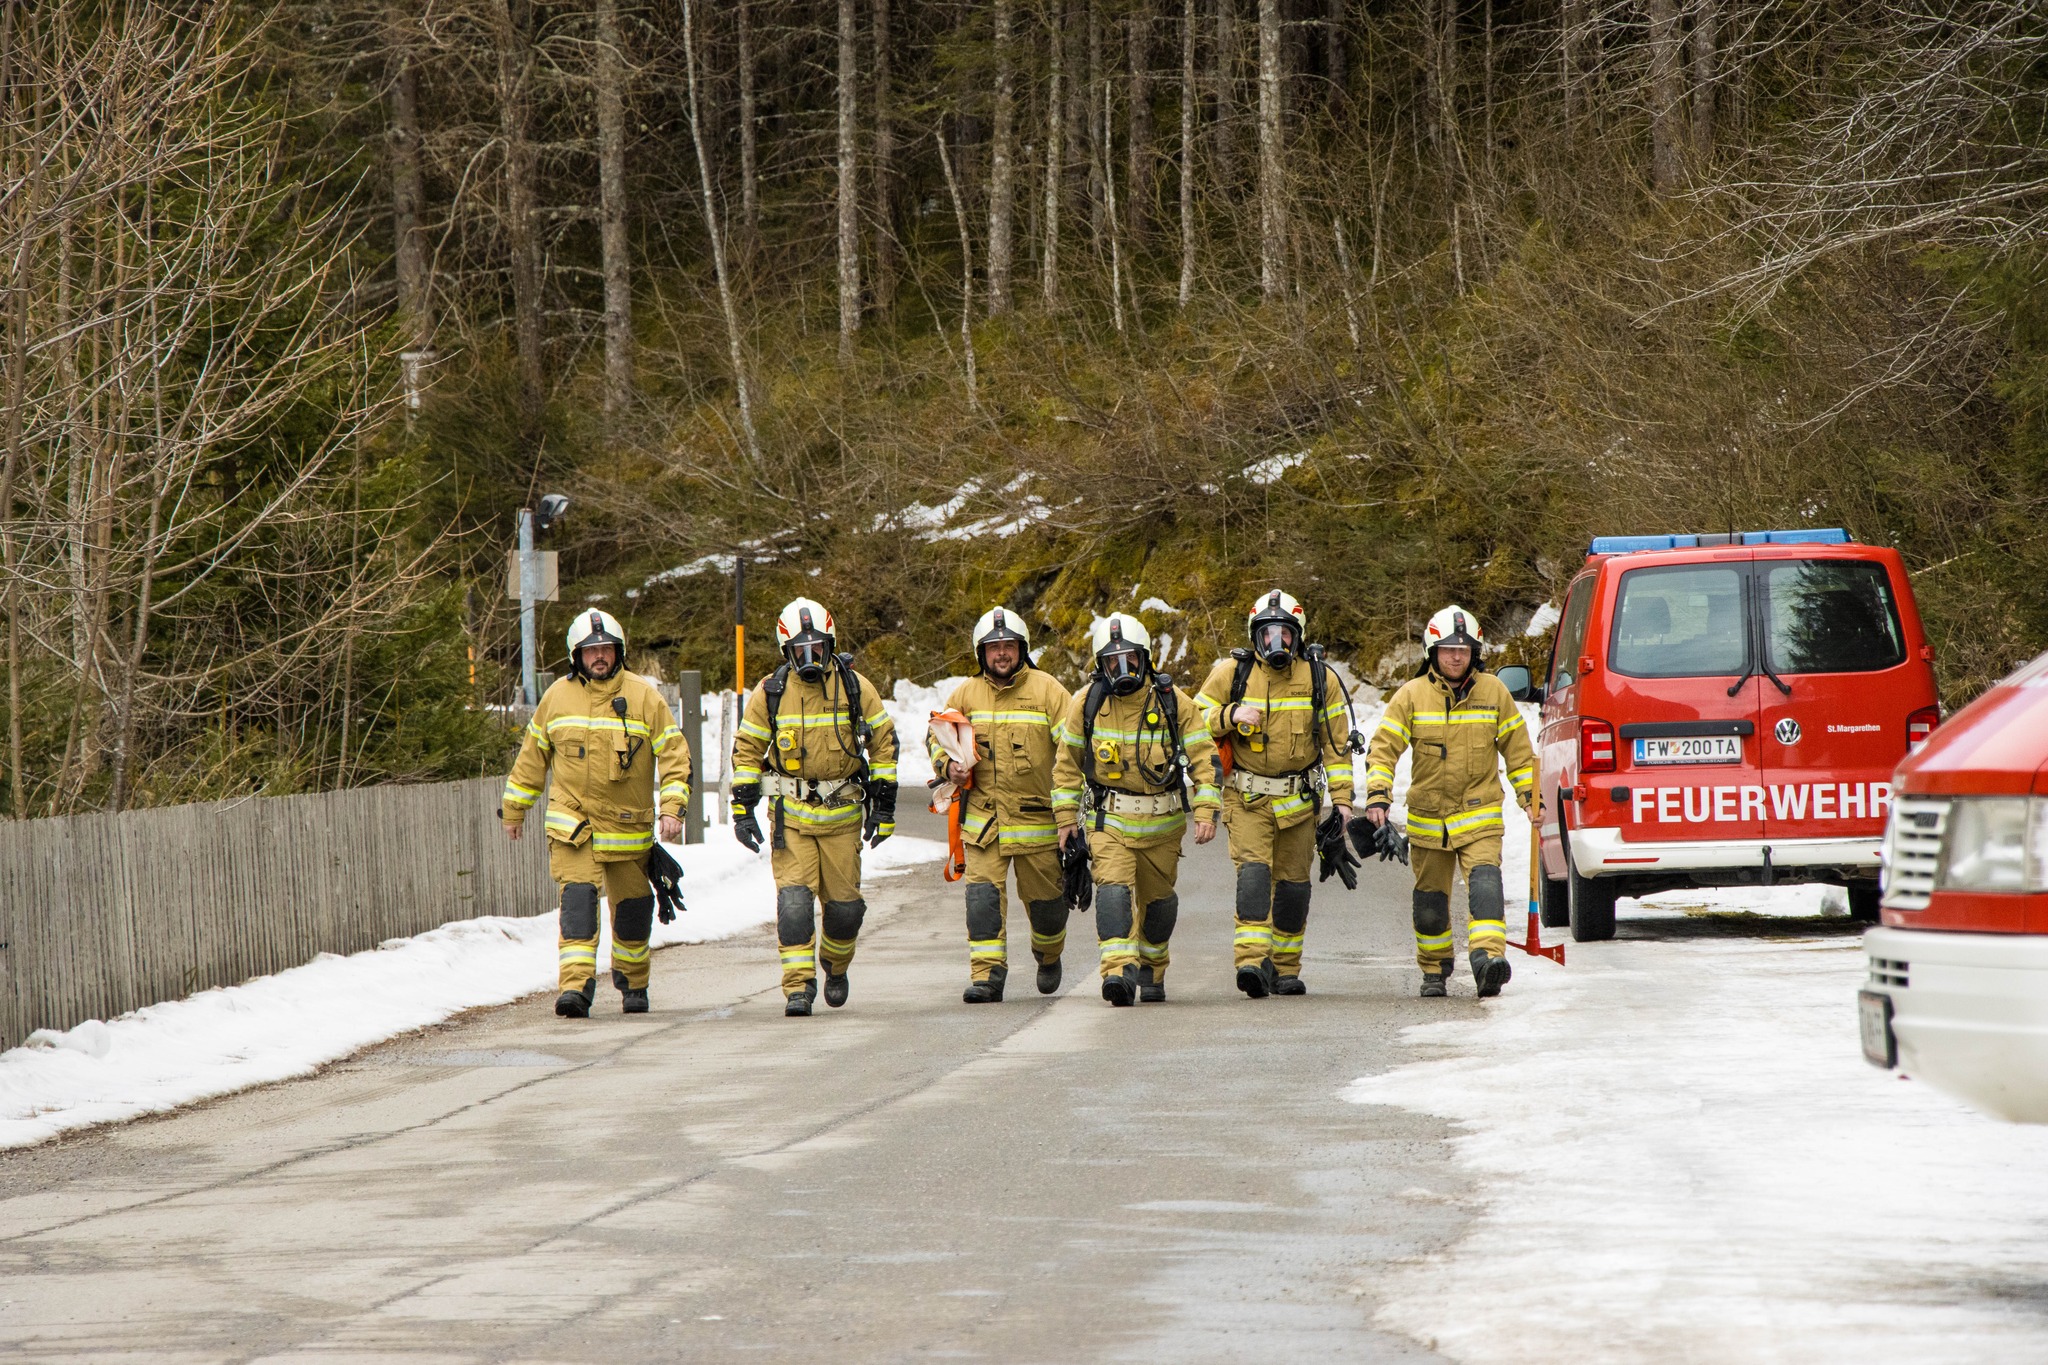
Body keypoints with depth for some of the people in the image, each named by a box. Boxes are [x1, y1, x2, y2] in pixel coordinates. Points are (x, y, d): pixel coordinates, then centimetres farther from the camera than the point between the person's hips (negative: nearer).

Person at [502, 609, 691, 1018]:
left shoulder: (644, 696, -3)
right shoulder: (557, 696, 3)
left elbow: (674, 754, -2)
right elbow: (533, 754, 14)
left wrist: (672, 808, -13)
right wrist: (514, 808, 18)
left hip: (629, 827, 0)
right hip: (573, 826, 0)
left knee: (633, 908, 12)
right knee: (577, 898, -17)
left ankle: (632, 981, 34)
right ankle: (576, 987, -24)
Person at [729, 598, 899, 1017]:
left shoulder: (855, 688, -1)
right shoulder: (769, 693, -1)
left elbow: (883, 743, 6)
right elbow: (747, 750, 6)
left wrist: (883, 806, 3)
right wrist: (742, 809, 0)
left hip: (843, 812, 1)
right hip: (790, 812, -1)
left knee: (844, 903, 5)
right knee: (794, 898, -13)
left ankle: (835, 964, 33)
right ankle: (798, 984, -11)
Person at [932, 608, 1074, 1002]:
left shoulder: (1047, 690, -2)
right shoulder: (966, 694, 5)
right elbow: (939, 737, 19)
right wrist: (947, 764, -4)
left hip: (1038, 818, -1)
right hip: (983, 818, 1)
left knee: (1044, 898, 10)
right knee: (983, 894, -12)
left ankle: (1049, 954, 39)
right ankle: (987, 974, -10)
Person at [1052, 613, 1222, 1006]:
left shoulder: (1175, 704, -7)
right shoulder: (1086, 705, -4)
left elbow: (1204, 759, -4)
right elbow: (1068, 763, 8)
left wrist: (1206, 812, -14)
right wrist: (1066, 816, 5)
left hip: (1162, 823, 1)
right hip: (1109, 819, -1)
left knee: (1157, 899, 14)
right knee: (1113, 889, -21)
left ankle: (1151, 969, 36)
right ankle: (1118, 971, -31)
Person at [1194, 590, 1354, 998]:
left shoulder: (1319, 679, 1)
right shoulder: (1231, 674, -2)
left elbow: (1336, 743, 6)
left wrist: (1341, 798, 0)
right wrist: (1230, 716, -16)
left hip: (1299, 799, 2)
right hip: (1248, 797, -2)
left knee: (1293, 883, 7)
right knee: (1253, 872, -19)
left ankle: (1285, 968, 18)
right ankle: (1252, 960, -27)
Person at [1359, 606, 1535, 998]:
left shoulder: (1493, 691, 2)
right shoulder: (1412, 696, -2)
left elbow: (1517, 748, 12)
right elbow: (1384, 749, -4)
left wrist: (1529, 795, 10)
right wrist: (1378, 796, -16)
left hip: (1480, 815, -1)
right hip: (1428, 817, 1)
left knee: (1484, 882, -22)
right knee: (1431, 899, 11)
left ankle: (1488, 956, -33)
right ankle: (1434, 970, 30)